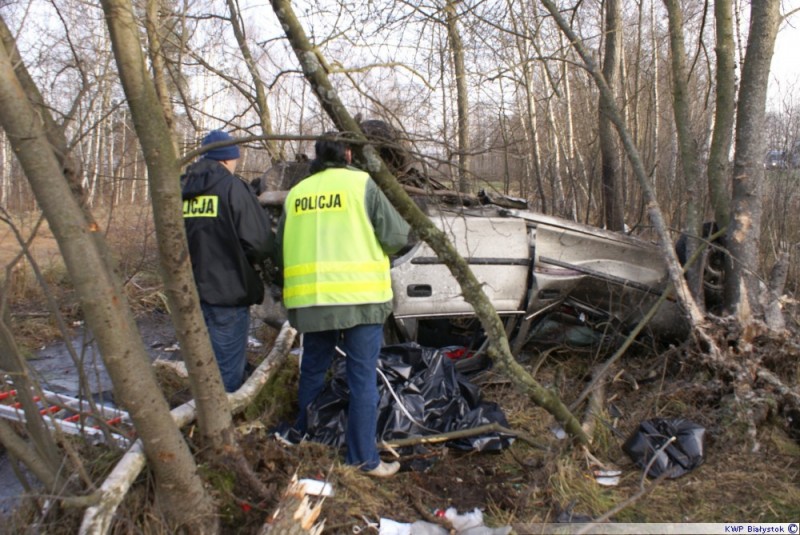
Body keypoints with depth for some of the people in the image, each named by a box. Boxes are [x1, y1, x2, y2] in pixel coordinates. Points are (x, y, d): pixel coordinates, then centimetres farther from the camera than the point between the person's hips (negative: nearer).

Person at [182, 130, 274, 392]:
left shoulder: (181, 189, 8)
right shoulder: (232, 187, -10)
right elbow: (260, 241, -17)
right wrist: (249, 259, 4)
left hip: (190, 293, 7)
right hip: (227, 293, -6)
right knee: (228, 373, 2)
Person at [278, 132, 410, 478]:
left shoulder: (296, 193, 12)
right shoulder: (361, 184, -1)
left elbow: (281, 246, 15)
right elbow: (396, 236, -2)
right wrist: (371, 247, 18)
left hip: (309, 299, 4)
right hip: (359, 297, -4)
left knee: (312, 371, 19)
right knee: (362, 378, 3)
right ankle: (364, 459, 8)